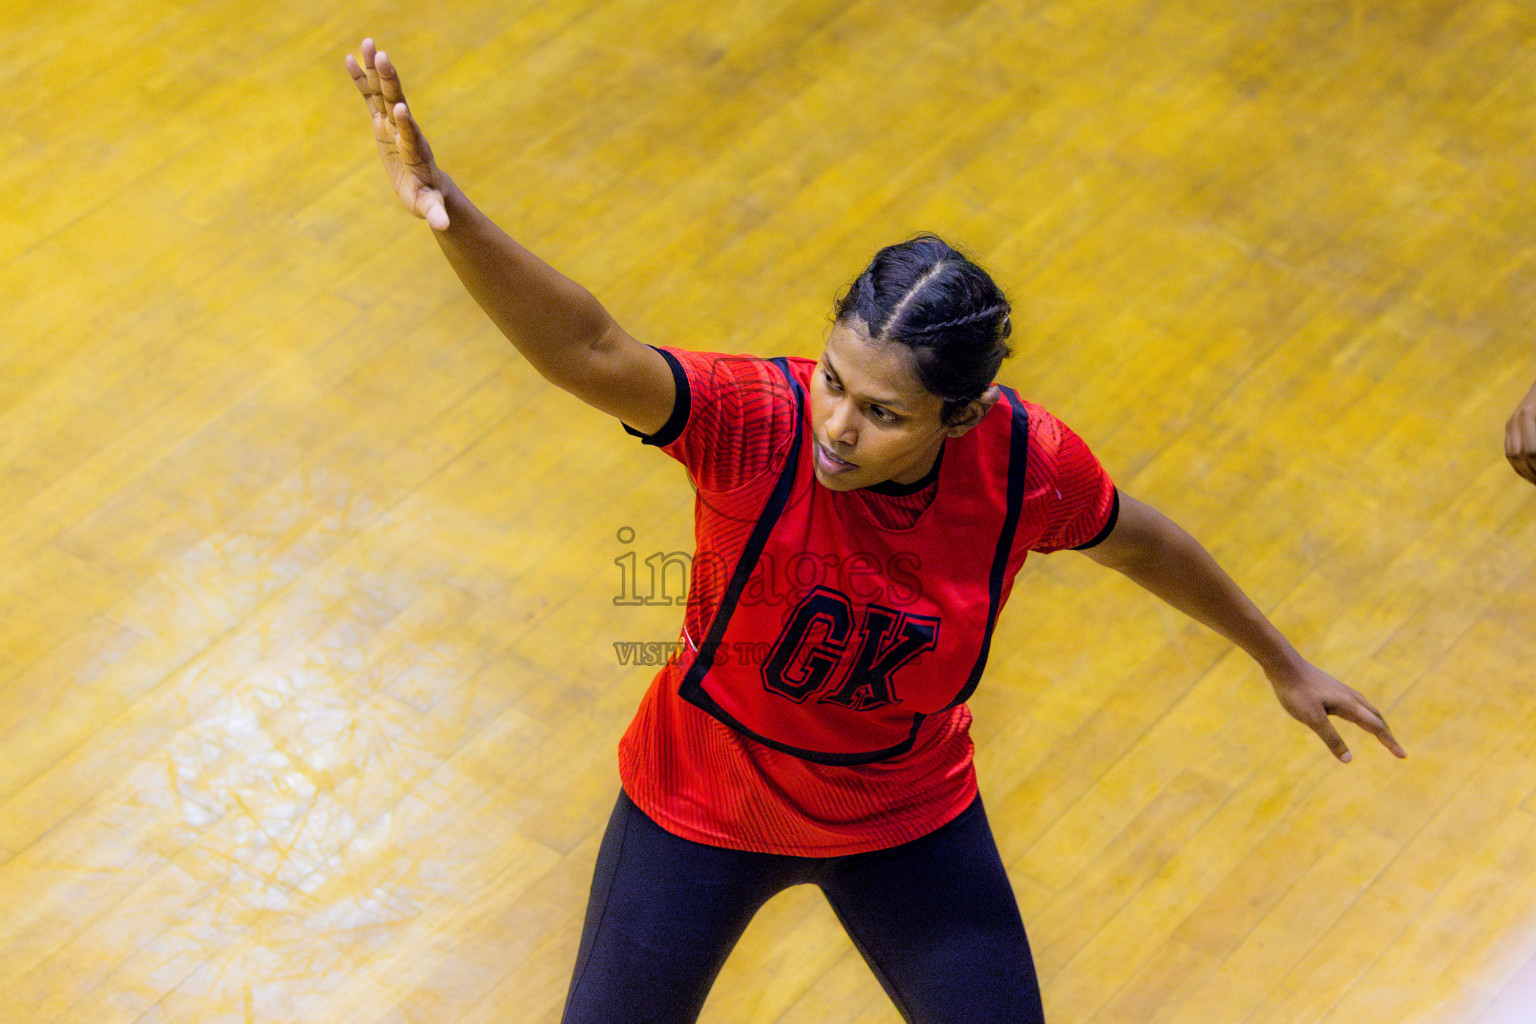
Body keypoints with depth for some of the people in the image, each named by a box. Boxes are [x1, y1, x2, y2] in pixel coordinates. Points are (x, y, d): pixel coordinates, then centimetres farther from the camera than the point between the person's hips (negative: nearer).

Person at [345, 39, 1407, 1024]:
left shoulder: (1028, 461, -25)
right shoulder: (756, 422, -35)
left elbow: (1133, 536, -2)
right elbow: (592, 351, -54)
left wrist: (1280, 659, 12)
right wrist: (450, 211, -72)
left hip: (911, 821, 2)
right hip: (705, 810, -2)